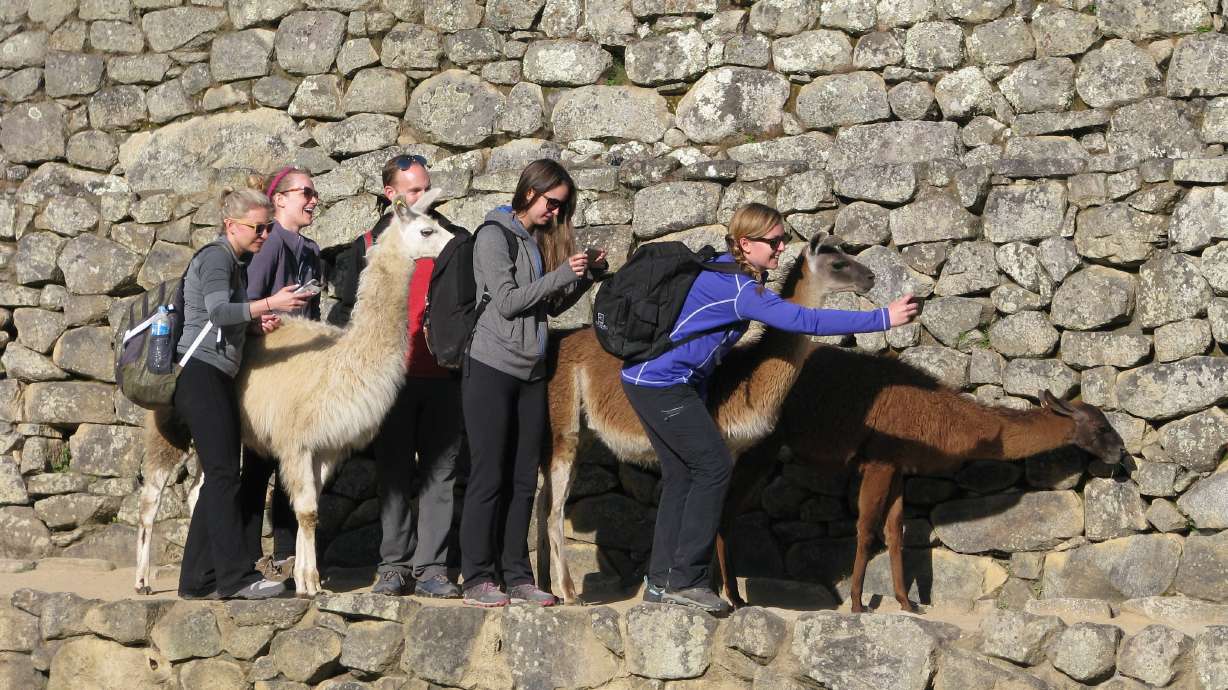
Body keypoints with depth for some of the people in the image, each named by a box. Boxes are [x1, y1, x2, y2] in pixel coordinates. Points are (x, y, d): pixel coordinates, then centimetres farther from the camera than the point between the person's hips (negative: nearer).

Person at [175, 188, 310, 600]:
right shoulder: (215, 258, -9)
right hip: (199, 372, -10)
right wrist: (270, 304, -31)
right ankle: (235, 577, -14)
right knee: (224, 474, -13)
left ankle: (198, 580, 9)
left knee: (220, 477, 7)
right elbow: (218, 311, -25)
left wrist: (258, 324, 7)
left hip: (217, 379, 10)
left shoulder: (234, 264, 21)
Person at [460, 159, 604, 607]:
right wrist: (561, 276, -16)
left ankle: (516, 575, 10)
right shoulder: (494, 234, -7)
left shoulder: (541, 239, 13)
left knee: (523, 479, 6)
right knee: (488, 477, -5)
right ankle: (477, 579, -1)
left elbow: (549, 307, 14)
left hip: (530, 371, 7)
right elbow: (507, 301, -14)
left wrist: (585, 276, 1)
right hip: (492, 368, -7)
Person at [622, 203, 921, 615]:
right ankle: (686, 580, -5)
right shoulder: (737, 288, -20)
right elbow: (804, 321, -28)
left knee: (681, 474, 12)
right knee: (713, 466, -8)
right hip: (663, 384, -10)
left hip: (647, 380, 10)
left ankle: (661, 582, 16)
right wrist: (883, 319, -28)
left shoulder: (724, 272, 10)